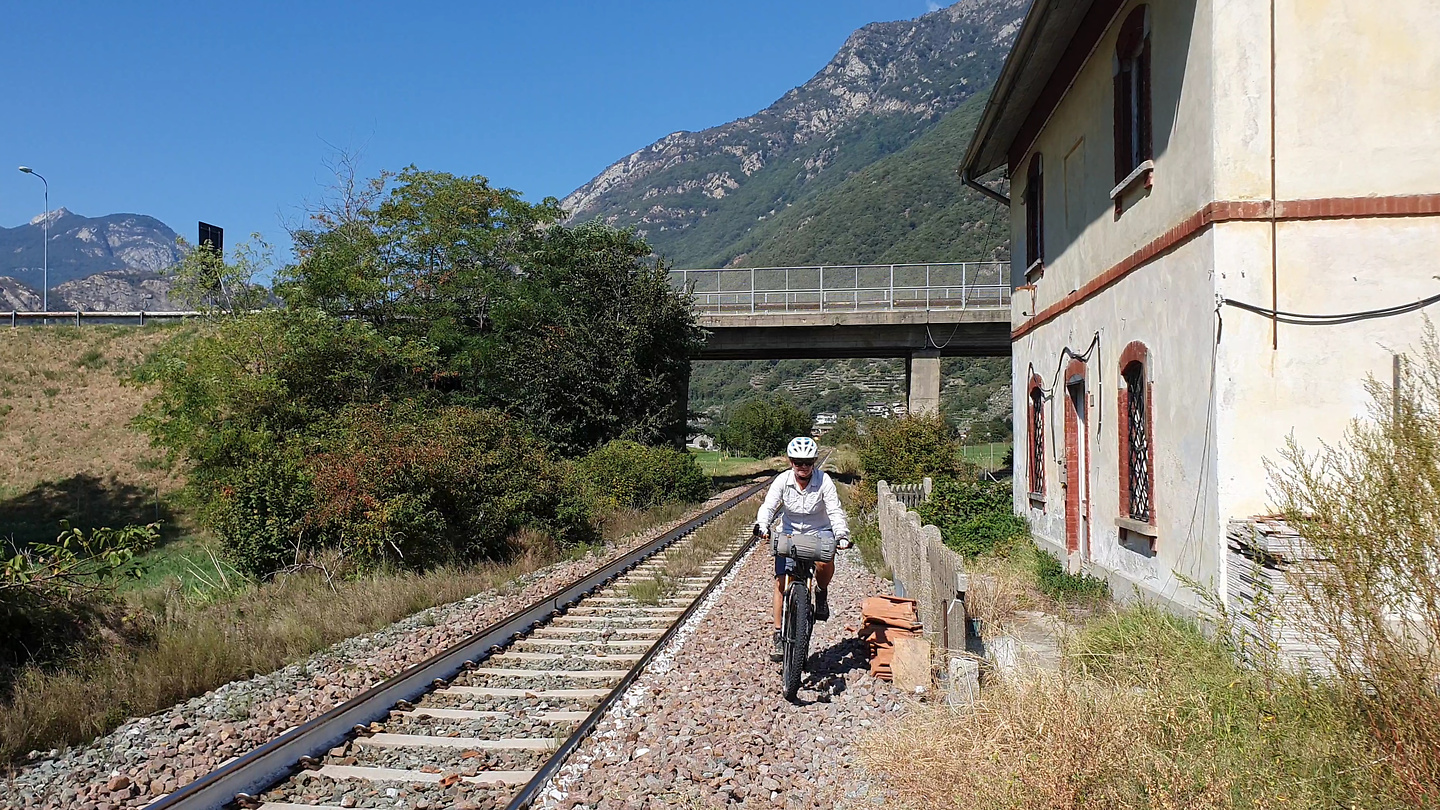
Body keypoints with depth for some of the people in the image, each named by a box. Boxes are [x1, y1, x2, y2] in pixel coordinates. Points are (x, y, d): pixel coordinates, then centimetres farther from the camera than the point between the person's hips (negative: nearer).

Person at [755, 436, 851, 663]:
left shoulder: (824, 481, -14)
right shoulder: (783, 480, -11)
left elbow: (835, 511, -19)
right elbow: (768, 506, -19)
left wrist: (841, 535, -35)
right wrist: (762, 525, -39)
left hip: (819, 533, -1)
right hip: (789, 533, 2)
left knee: (825, 563, -34)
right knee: (781, 582, -8)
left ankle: (822, 593, 2)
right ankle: (779, 636, 3)